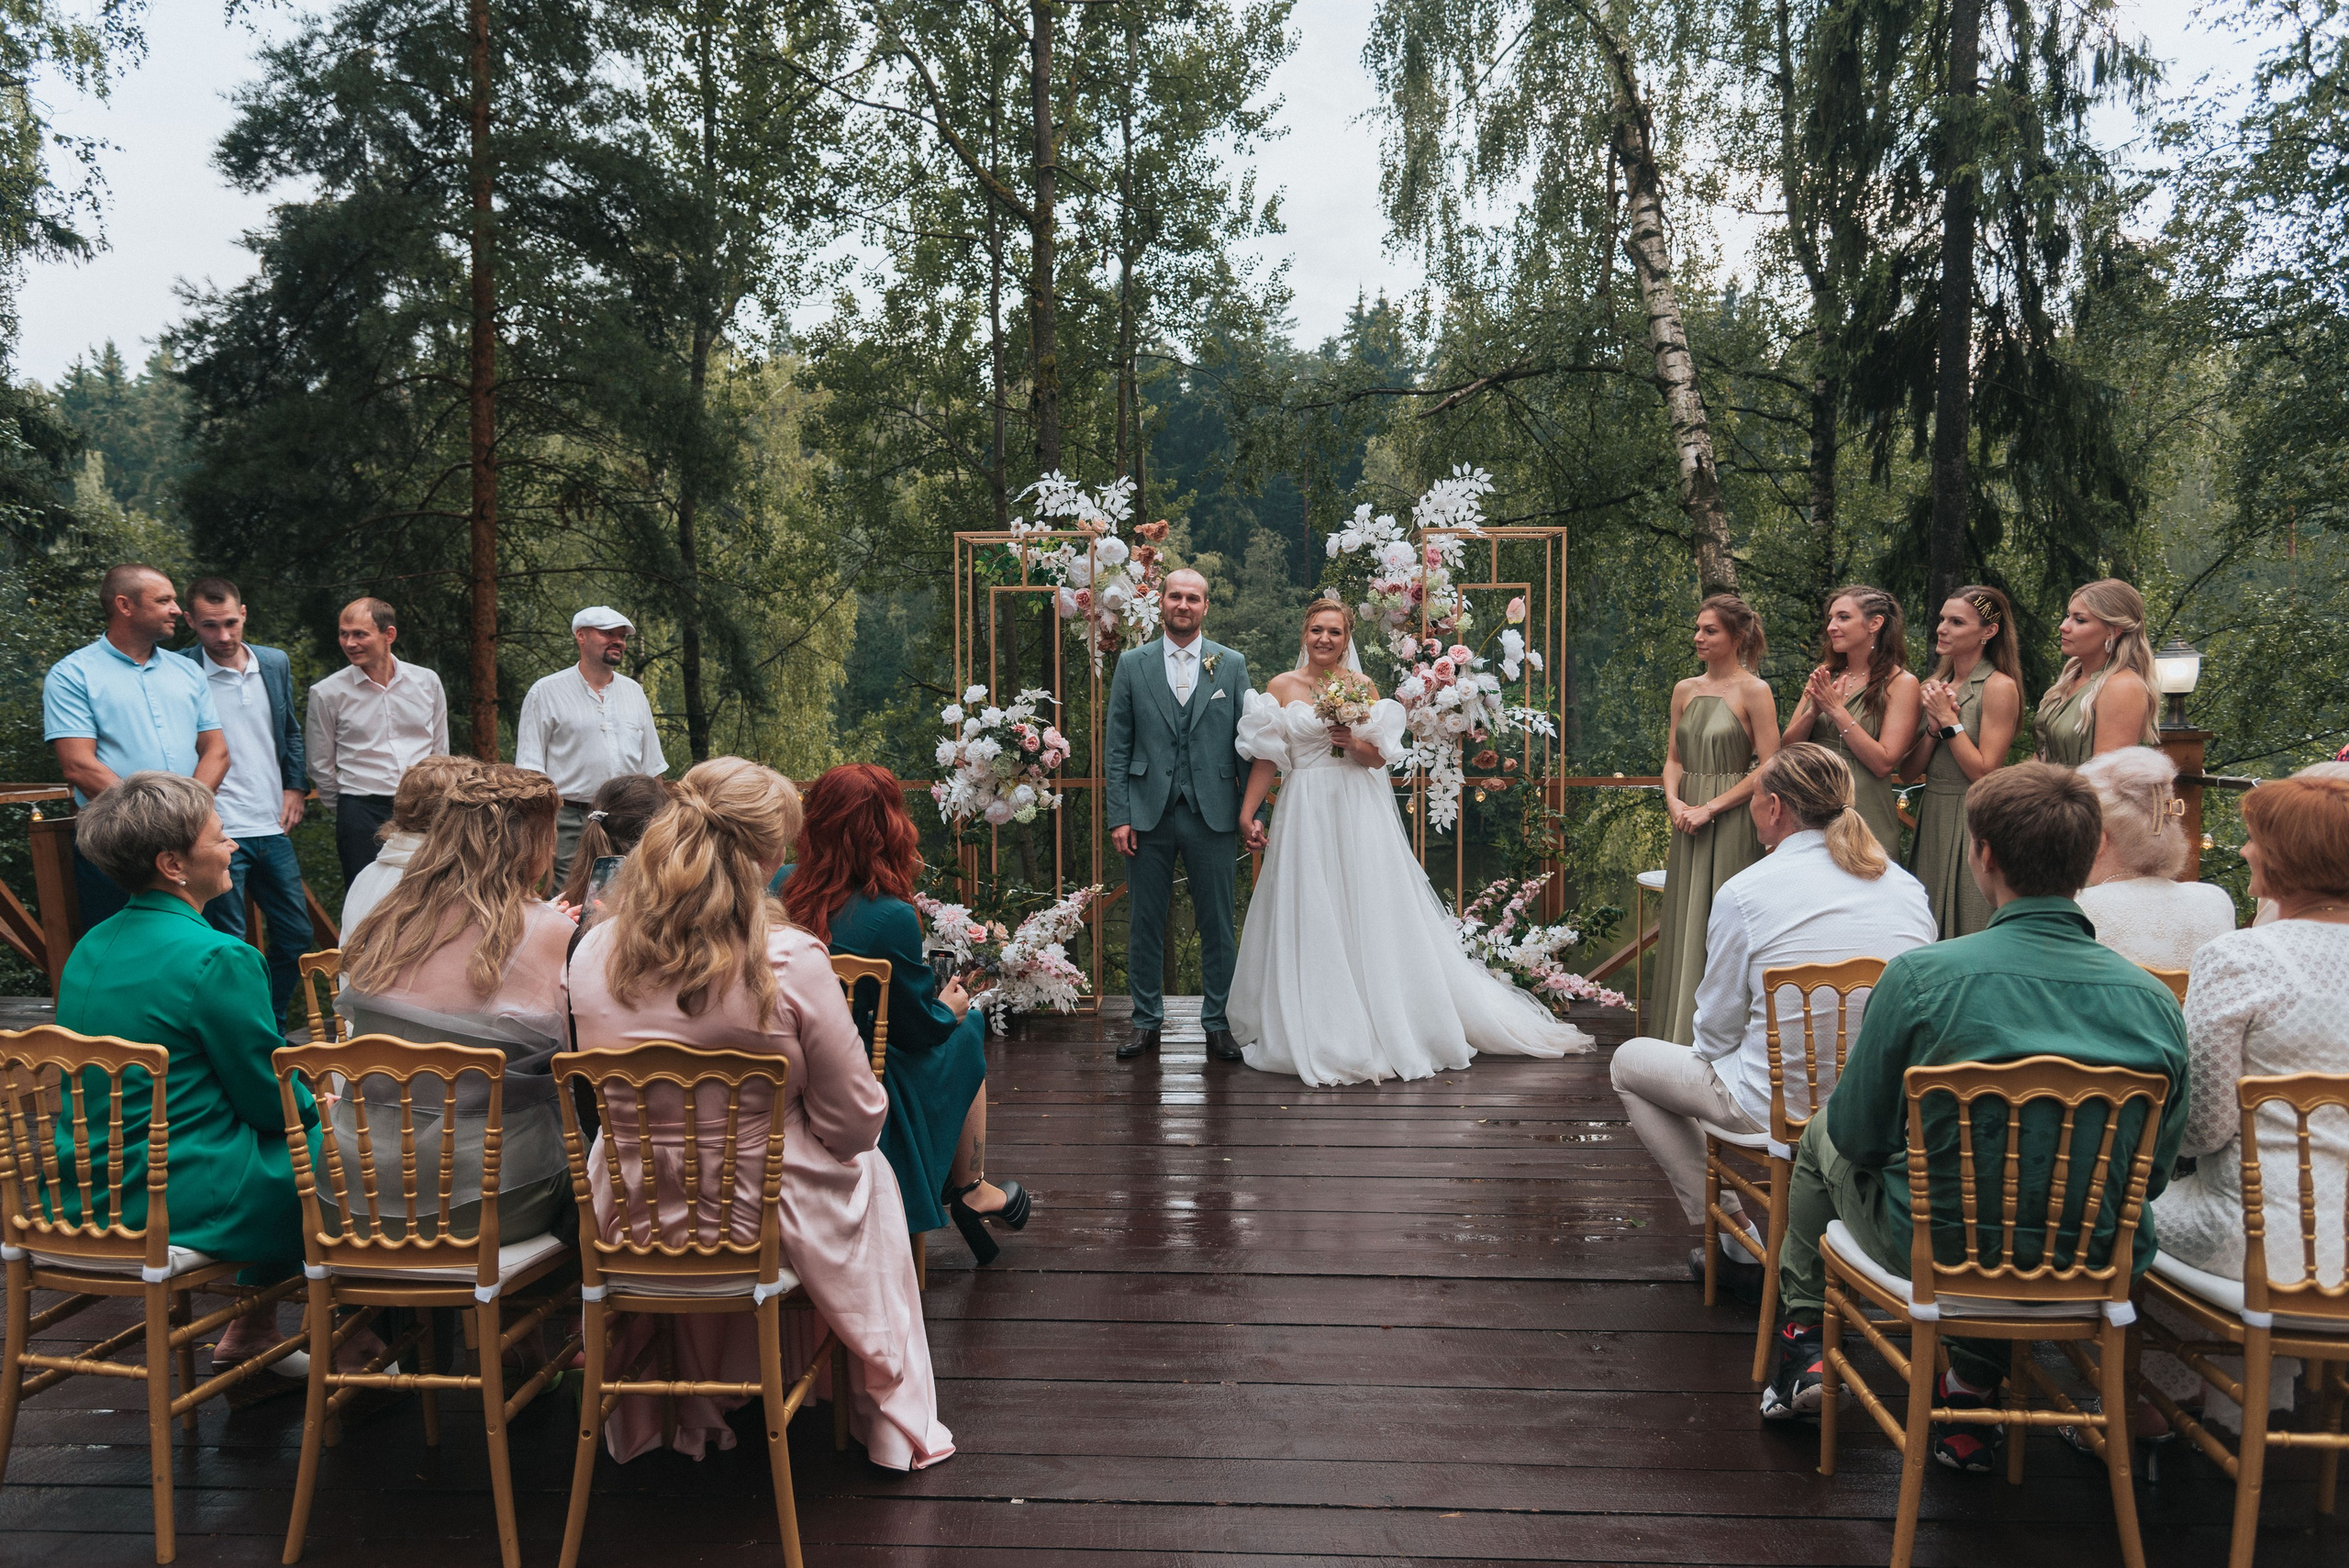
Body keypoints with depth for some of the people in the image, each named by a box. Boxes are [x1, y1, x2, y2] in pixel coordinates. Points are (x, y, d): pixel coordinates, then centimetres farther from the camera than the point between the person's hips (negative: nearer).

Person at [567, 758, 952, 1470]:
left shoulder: (592, 955, -10)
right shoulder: (790, 963, -23)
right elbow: (853, 1123, -13)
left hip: (631, 1224, 4)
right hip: (762, 1222, -4)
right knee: (871, 1173, 29)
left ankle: (692, 1413, 54)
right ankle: (893, 1424, 40)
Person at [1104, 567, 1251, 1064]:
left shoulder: (1232, 664, 6)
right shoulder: (1132, 664, 5)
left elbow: (1246, 742, 6)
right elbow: (1116, 745, 4)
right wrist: (1118, 815, -3)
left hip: (1213, 815, 0)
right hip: (1147, 815, 0)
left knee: (1217, 924, 6)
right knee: (1145, 924, 7)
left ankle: (1217, 1022, 18)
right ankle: (1146, 1022, 20)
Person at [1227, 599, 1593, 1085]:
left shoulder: (1363, 688, 6)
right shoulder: (1282, 687, 3)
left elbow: (1379, 757, 5)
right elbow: (1266, 757, 0)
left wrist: (1351, 741, -15)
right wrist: (1247, 814, -7)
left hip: (1360, 813, 1)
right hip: (1306, 813, -1)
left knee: (1371, 914, 2)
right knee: (1311, 924, 1)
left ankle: (1387, 1029, 12)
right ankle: (1316, 1033, 11)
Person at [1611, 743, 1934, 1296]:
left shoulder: (1744, 892, -15)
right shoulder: (1909, 887, -1)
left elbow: (1718, 1029, -8)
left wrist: (1710, 1058, 15)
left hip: (1779, 1109, -6)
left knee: (1629, 1061, 18)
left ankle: (1736, 1242, 16)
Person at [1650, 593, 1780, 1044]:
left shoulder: (1754, 691, -7)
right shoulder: (1685, 690, 11)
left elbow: (1768, 768, -11)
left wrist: (1710, 808, -14)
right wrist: (1674, 801, -4)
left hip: (1731, 822, -6)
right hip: (1688, 821, 6)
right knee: (1684, 925, 8)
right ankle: (1683, 1037, 17)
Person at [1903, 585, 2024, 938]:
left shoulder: (1999, 687, -10)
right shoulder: (1935, 685, 9)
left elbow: (1985, 774, -15)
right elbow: (1910, 771, 7)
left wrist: (1949, 719, -14)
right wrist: (1934, 725, -8)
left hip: (1972, 823, -7)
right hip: (1930, 818, 7)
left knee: (1969, 943, -1)